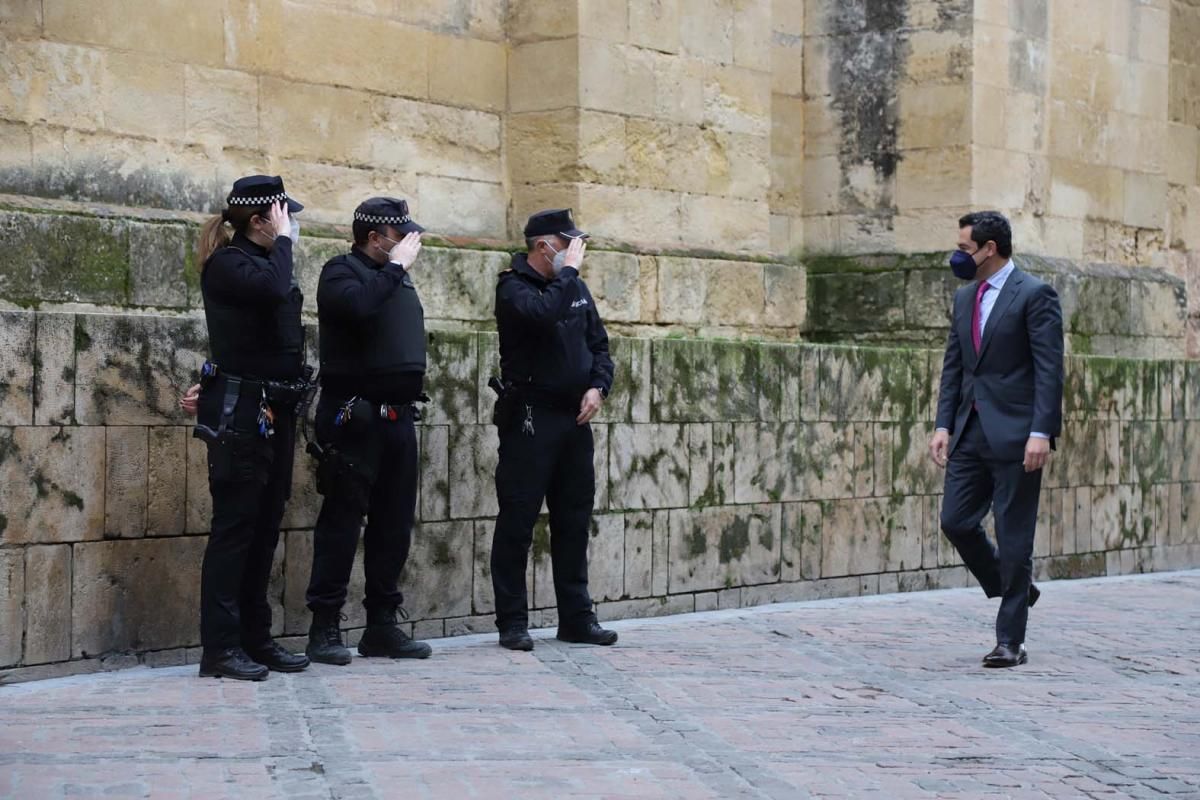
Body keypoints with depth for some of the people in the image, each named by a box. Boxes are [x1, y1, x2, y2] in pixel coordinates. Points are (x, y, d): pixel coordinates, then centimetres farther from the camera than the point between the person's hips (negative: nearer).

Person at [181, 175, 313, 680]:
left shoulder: (262, 262, 17)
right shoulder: (228, 263, -10)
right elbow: (274, 289, -31)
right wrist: (282, 240, -15)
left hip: (274, 412, 9)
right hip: (240, 413, -9)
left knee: (264, 527, 10)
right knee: (235, 525, -8)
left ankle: (255, 638, 16)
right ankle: (219, 647, -7)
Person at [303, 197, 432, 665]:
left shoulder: (399, 280, 17)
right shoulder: (342, 272, -6)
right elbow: (357, 306, -29)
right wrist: (395, 267, -18)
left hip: (398, 418, 8)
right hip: (356, 416, -8)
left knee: (394, 523, 9)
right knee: (342, 521, -5)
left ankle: (382, 625, 17)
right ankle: (325, 629, 0)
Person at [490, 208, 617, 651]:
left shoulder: (576, 287, 14)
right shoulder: (514, 287, -8)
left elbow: (598, 344, 17)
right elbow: (544, 314, -29)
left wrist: (597, 386, 0)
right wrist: (568, 270, -18)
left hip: (575, 418, 7)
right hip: (529, 418, -7)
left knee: (574, 521, 10)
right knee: (518, 521, -3)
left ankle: (576, 618, 17)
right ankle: (512, 622, 2)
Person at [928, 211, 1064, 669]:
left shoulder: (1034, 295, -8)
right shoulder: (964, 298, 14)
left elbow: (1049, 369, -12)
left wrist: (1041, 432, -19)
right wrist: (944, 425, 7)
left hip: (1015, 433, -7)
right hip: (971, 432, 7)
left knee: (1013, 537, -2)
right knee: (956, 522, 3)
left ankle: (1010, 641, 5)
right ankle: (1015, 591, 26)